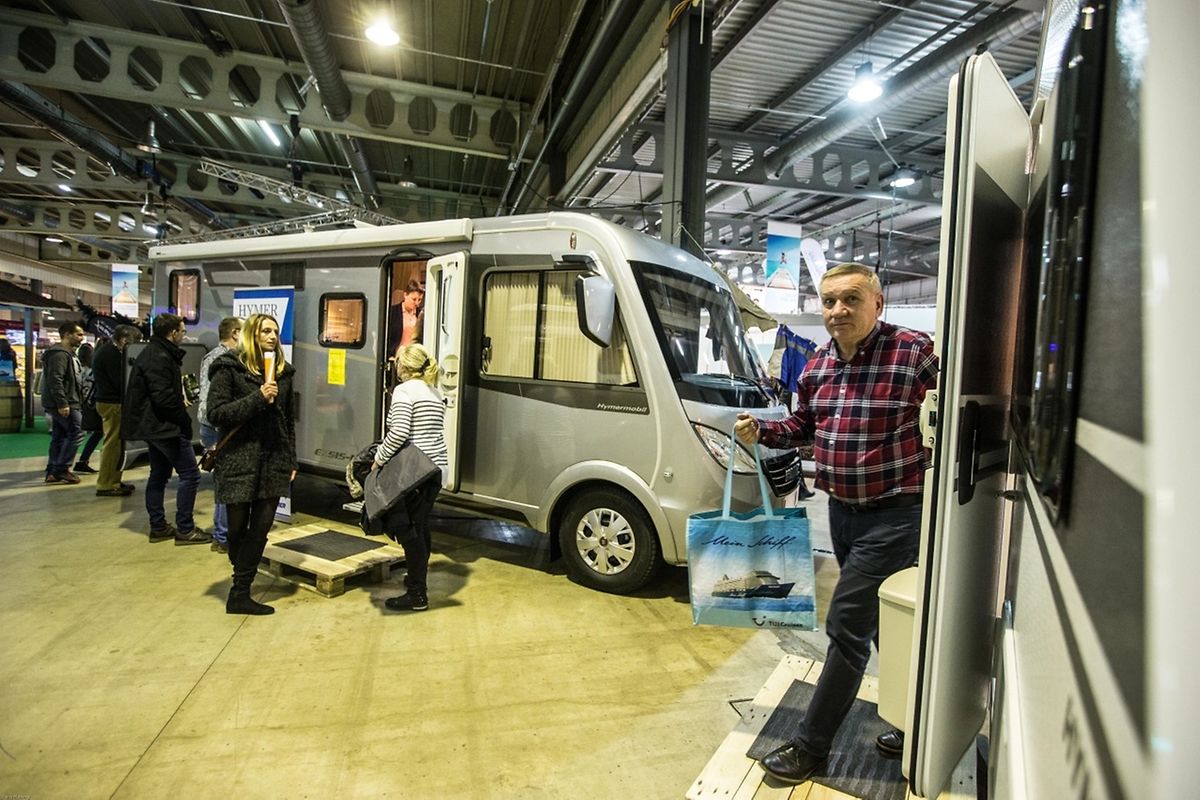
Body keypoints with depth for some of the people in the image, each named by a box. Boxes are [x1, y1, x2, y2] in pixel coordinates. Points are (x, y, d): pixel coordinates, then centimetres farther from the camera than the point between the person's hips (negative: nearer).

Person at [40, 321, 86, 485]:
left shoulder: (67, 353, 20)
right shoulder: (60, 354, -14)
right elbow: (55, 380, -23)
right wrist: (62, 403, -26)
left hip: (62, 403, 11)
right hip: (64, 404, -11)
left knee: (59, 437, 12)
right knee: (75, 433, -9)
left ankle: (53, 471, 16)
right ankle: (61, 469, -5)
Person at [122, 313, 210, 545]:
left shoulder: (153, 353, 15)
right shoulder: (160, 357, -18)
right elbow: (163, 397, -23)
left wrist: (180, 402, 7)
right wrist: (184, 420, -13)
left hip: (153, 425, 11)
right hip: (166, 426, -11)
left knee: (159, 475, 15)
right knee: (190, 474, -6)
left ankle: (158, 527, 23)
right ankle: (185, 529, -1)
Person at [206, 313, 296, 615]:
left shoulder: (283, 371, 10)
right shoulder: (229, 368, -3)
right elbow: (215, 413, -11)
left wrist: (292, 461, 12)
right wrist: (257, 398, -21)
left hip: (274, 461, 4)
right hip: (239, 460, -3)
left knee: (260, 528, 1)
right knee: (238, 528, 9)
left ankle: (240, 593, 12)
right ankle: (240, 590, 30)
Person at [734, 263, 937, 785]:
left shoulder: (915, 352, -15)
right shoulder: (817, 366, 5)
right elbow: (804, 426, 15)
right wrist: (761, 432, -1)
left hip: (893, 513, -7)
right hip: (841, 509, 7)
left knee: (846, 628, -1)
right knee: (884, 623, 21)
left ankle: (810, 747, 15)